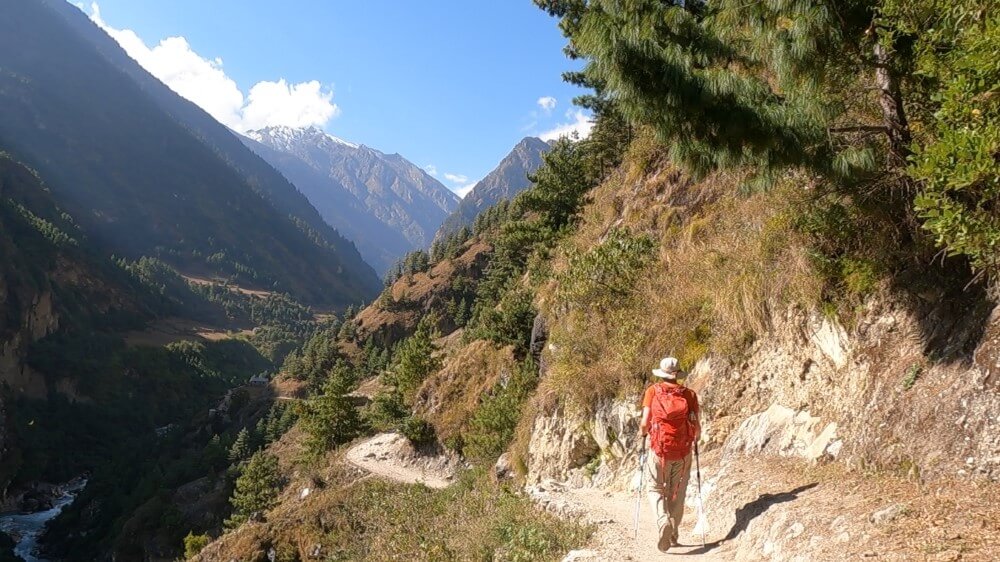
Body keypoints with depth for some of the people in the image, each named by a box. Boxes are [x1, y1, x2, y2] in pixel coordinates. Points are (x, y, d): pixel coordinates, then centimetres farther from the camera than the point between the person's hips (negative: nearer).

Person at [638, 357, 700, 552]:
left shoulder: (653, 391, -2)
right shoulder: (689, 394, 1)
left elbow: (645, 422, -8)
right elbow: (696, 426, -4)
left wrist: (642, 433, 14)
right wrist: (696, 437, 18)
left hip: (659, 449, -2)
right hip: (683, 451, 2)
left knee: (655, 489, 10)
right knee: (677, 492, 16)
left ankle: (663, 522, -14)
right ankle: (673, 535, 22)